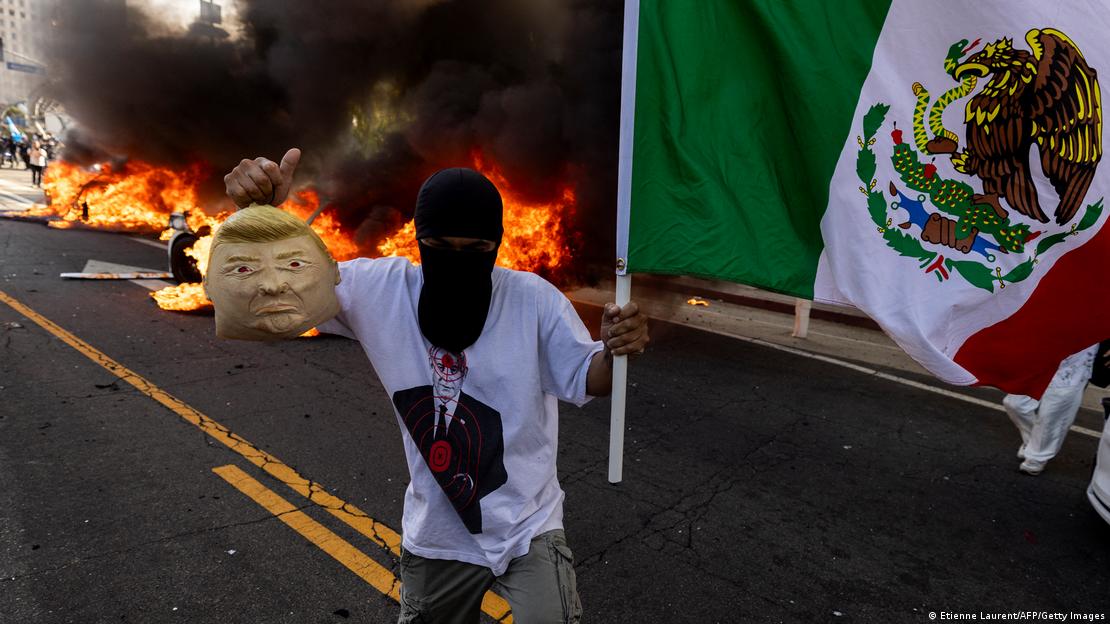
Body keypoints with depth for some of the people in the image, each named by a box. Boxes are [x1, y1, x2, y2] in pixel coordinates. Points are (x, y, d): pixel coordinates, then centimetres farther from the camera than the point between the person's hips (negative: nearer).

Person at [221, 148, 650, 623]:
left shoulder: (534, 299, -16)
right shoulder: (379, 289, -13)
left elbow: (585, 380, -10)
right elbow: (262, 287, -10)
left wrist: (615, 350, -33)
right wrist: (257, 210, -31)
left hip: (528, 528, -2)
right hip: (435, 535, 3)